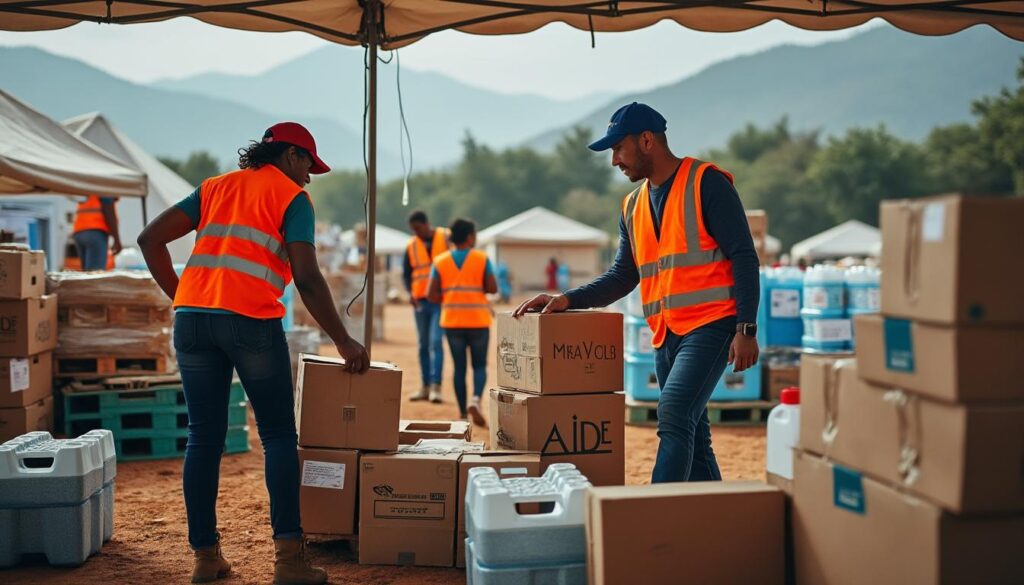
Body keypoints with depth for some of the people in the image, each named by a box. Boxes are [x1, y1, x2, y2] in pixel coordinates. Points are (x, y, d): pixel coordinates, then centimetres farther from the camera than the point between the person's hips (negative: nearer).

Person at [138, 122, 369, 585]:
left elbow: (150, 239, 14)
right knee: (278, 436, 5)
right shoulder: (292, 197, 6)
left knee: (204, 437, 11)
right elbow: (307, 278, -5)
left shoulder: (215, 187, 22)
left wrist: (180, 296, 17)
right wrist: (343, 342, 0)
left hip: (191, 317, 5)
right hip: (251, 321, -5)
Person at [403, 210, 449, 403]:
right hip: (420, 300, 4)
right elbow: (406, 273, 12)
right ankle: (425, 387, 19)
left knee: (435, 342, -15)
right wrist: (410, 292, -5)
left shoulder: (446, 238, -3)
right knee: (423, 345, 11)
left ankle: (435, 387, -16)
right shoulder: (411, 246, 5)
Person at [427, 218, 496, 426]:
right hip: (478, 321, -2)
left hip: (452, 321, 2)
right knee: (479, 365, 9)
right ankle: (476, 399, -17)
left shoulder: (440, 262, 2)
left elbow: (432, 295, -4)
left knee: (459, 367, 11)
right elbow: (492, 288, -6)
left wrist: (450, 298, 12)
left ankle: (462, 413, 11)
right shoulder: (482, 259, -4)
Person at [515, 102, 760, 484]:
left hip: (711, 325, -8)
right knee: (693, 440, 10)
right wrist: (568, 300, 2)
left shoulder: (707, 183, -6)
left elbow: (744, 257, -9)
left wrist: (746, 329, -15)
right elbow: (623, 277, 16)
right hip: (666, 336, 8)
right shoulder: (633, 206, 16)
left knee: (674, 414, -22)